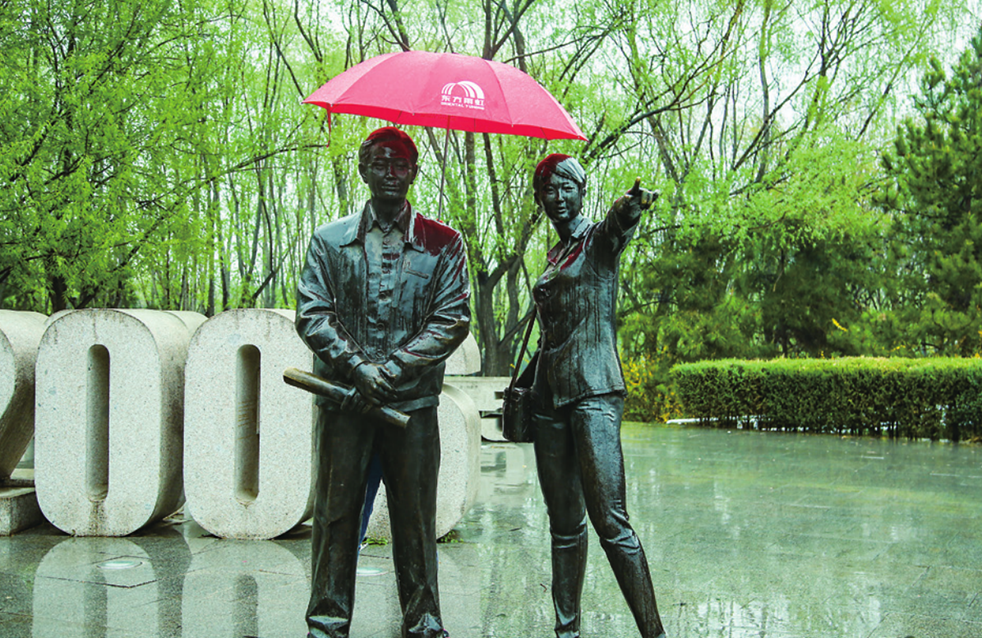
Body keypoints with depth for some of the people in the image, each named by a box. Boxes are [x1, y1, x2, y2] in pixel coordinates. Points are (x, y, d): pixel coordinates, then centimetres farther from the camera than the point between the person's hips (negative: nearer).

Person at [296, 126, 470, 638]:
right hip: (344, 400, 1)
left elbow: (453, 321, 0)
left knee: (416, 519, 3)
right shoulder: (330, 240, 10)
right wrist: (359, 367, -12)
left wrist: (391, 372, -10)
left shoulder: (442, 244, 8)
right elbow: (312, 315, 2)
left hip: (412, 402, 0)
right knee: (335, 514, 3)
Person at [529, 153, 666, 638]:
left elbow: (621, 222, -25)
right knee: (564, 523, 9)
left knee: (610, 521, -15)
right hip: (550, 397, 7)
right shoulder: (553, 257, 20)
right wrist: (525, 391, 22)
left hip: (594, 392, -7)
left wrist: (632, 204, -48)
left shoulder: (600, 239, 0)